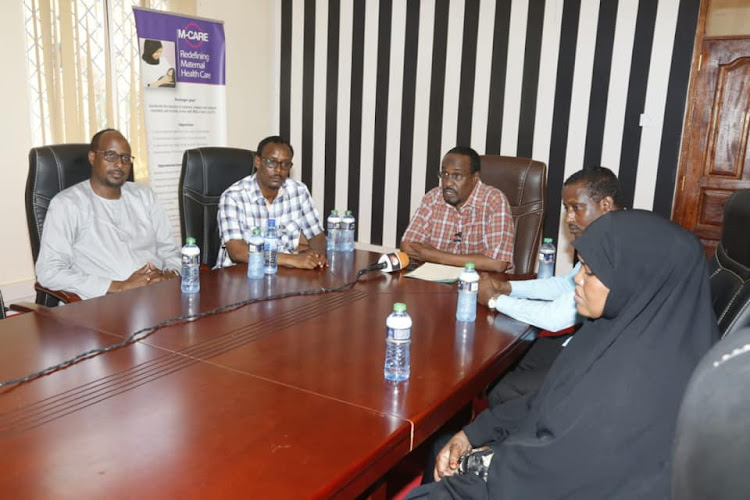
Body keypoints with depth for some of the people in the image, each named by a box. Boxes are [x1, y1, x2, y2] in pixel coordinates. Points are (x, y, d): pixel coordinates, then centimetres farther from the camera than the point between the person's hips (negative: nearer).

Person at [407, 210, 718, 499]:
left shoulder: (643, 377, -33)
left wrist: (479, 461, -12)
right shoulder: (628, 325, -4)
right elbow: (551, 403, 4)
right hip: (563, 466, 8)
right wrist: (472, 434, -1)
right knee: (442, 448, 11)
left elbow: (564, 467, -27)